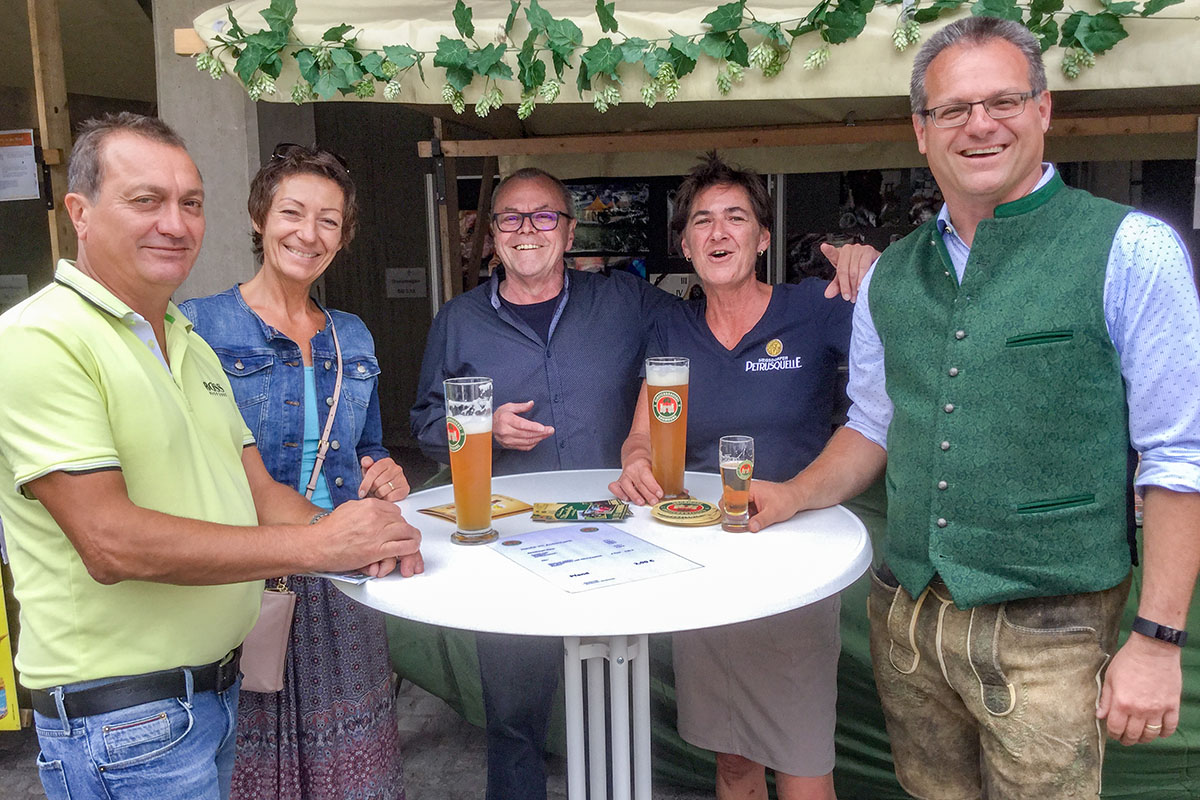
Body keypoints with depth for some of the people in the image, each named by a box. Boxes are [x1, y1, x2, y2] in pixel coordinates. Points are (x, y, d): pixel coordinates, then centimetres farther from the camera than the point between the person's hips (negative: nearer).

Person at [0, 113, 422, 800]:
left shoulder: (192, 346, 12)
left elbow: (259, 491, 8)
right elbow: (110, 542, -25)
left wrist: (362, 541, -12)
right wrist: (317, 545, -24)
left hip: (219, 686, 8)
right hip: (123, 713, -8)